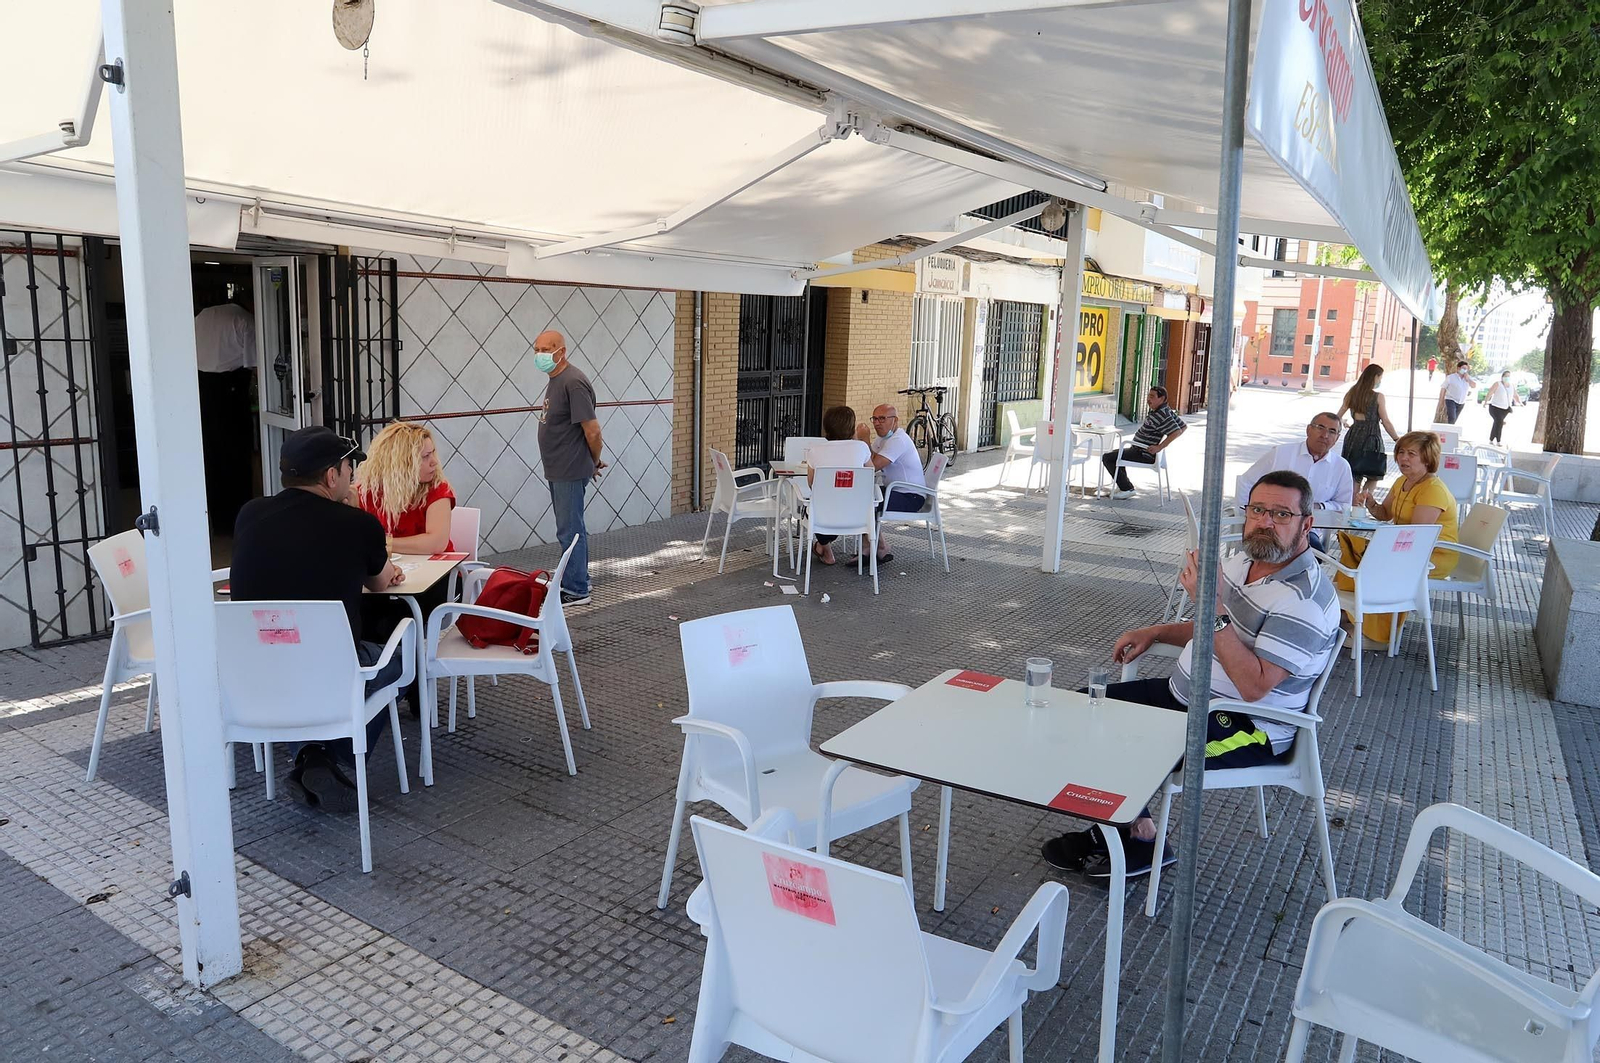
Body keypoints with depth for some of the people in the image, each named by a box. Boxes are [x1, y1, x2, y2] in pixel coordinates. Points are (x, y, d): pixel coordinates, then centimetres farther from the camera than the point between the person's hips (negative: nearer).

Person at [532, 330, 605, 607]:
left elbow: (592, 430, -22)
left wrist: (595, 462, -6)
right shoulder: (555, 380, 13)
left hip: (570, 472, -10)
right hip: (557, 470, 10)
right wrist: (591, 464, 18)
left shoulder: (573, 382, -20)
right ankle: (579, 580, 31)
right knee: (572, 528, 19)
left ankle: (576, 591, 4)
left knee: (569, 530, -4)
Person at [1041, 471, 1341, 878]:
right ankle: (1125, 821, 13)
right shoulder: (1245, 561, 5)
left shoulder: (1304, 598, -24)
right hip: (1185, 694, 10)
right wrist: (1155, 632, 5)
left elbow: (1254, 686, -31)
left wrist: (1212, 605, -35)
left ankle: (1141, 838, 6)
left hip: (1244, 726, -10)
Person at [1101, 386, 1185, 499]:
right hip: (1140, 450, 11)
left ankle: (1127, 489, -8)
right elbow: (1184, 427, 13)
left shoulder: (1162, 415, -23)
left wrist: (1159, 447, -30)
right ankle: (1123, 485, 26)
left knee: (1107, 458, -12)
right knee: (1115, 453, 31)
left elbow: (1177, 431, -34)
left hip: (1144, 454, -11)